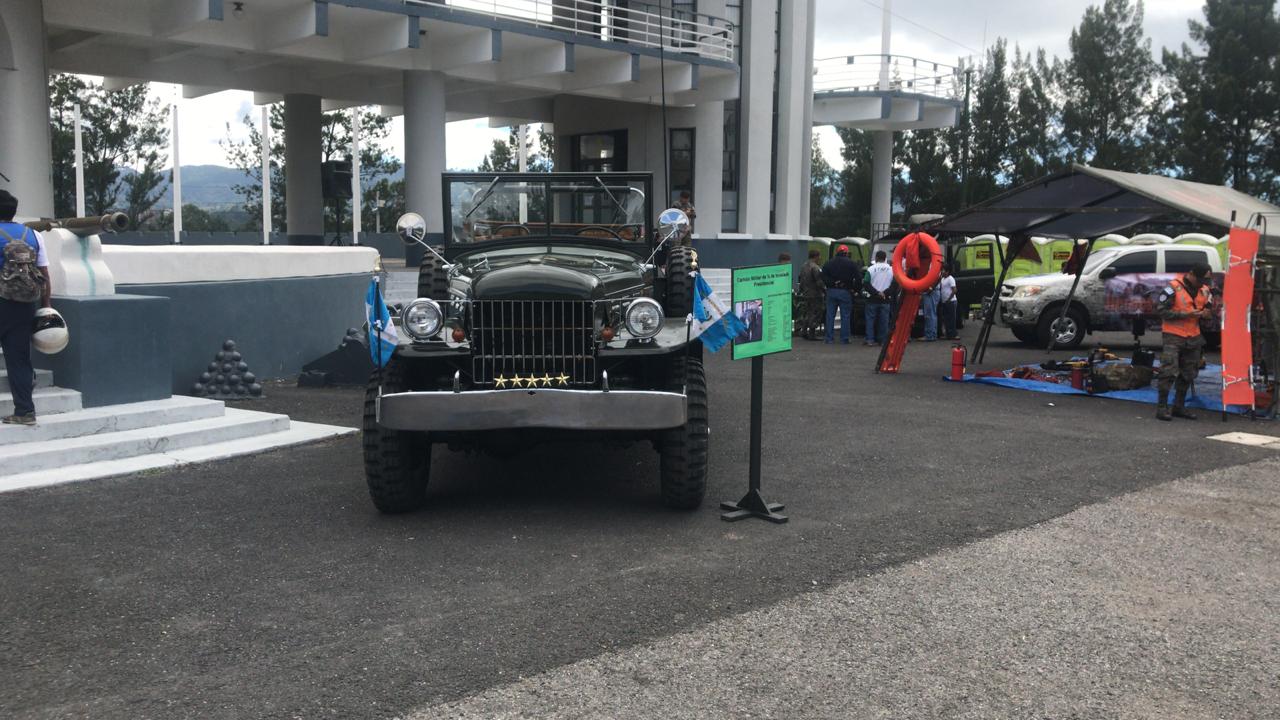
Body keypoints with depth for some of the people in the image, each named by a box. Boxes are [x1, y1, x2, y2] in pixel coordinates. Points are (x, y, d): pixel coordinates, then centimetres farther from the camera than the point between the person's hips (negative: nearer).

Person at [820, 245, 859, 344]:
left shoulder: (828, 263, 5)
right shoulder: (851, 264, -2)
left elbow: (823, 277, 0)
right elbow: (857, 279, -7)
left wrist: (830, 285, 6)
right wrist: (854, 289, 3)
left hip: (831, 291, 2)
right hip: (845, 292, -2)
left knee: (830, 315, 7)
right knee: (845, 316, 3)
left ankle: (829, 338, 6)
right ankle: (844, 338, 2)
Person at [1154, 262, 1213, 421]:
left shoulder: (1204, 290, 8)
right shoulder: (1174, 288, -12)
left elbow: (1208, 309, 20)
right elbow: (1161, 310, -13)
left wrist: (1206, 314, -5)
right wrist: (1184, 314, -20)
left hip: (1193, 337, 7)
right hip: (1173, 336, -7)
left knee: (1188, 374, 12)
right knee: (1168, 372, -10)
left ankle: (1179, 407, 23)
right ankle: (1162, 407, -5)